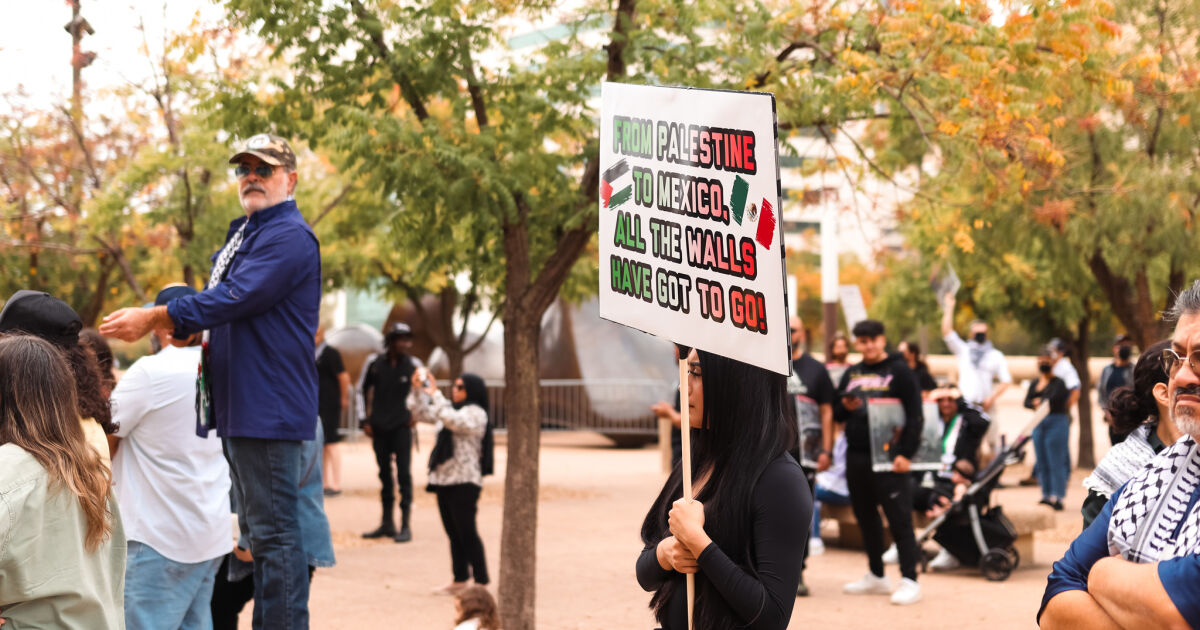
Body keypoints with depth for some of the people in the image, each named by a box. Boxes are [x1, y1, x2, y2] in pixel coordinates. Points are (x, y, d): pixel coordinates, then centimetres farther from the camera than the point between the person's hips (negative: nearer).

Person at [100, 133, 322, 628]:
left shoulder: (289, 236, -13)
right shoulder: (242, 234, 19)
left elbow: (231, 299, -21)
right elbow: (220, 306, 24)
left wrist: (152, 318, -15)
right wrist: (151, 320, 9)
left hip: (269, 406, -10)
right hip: (238, 404, 10)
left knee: (273, 531, -8)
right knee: (260, 527, 16)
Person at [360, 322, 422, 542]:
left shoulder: (413, 365, -3)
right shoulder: (374, 363, 0)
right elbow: (362, 390, 12)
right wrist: (365, 420, 8)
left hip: (401, 427, -2)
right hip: (379, 428, 2)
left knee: (403, 474, -6)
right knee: (384, 474, 9)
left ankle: (405, 526, -4)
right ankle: (387, 523, 18)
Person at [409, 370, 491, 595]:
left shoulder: (475, 413, -9)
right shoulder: (451, 410, 18)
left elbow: (453, 421, -26)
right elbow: (422, 414, 20)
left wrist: (435, 394, -22)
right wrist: (418, 389, 5)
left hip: (464, 483, -9)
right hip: (444, 479, 9)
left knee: (467, 533, -8)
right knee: (454, 534, 12)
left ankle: (481, 581, -4)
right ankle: (460, 580, 19)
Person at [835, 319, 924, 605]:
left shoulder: (899, 372, -3)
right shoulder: (851, 374, 15)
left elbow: (915, 415, -7)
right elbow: (836, 413, 20)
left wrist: (906, 453, -16)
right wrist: (845, 407, -4)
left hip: (889, 458, -7)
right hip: (856, 456, 7)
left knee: (899, 518, -8)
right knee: (865, 517, 13)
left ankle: (909, 581, -8)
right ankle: (876, 576, 24)